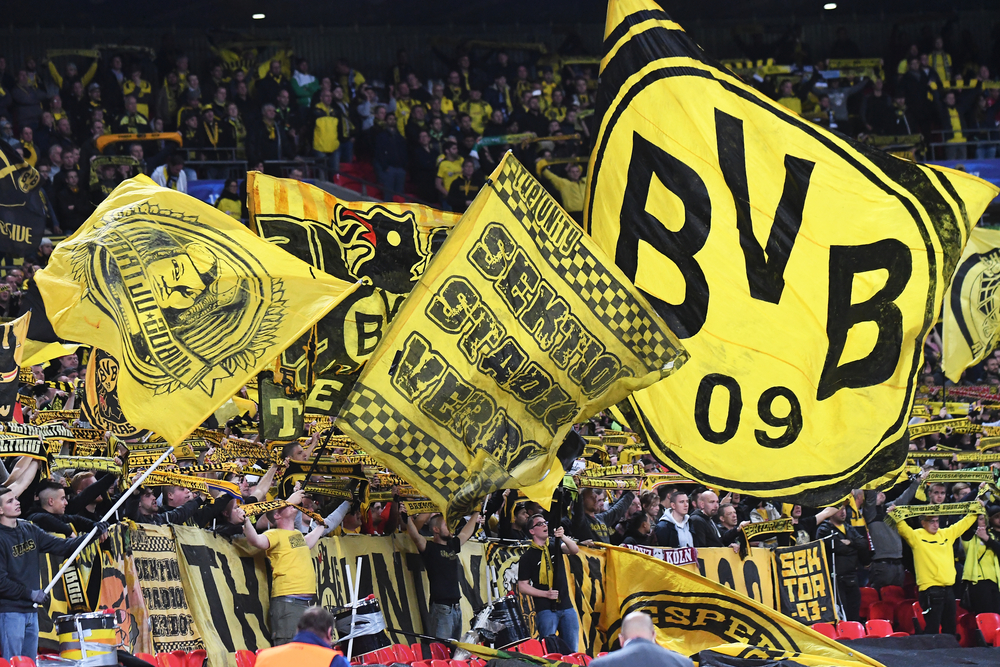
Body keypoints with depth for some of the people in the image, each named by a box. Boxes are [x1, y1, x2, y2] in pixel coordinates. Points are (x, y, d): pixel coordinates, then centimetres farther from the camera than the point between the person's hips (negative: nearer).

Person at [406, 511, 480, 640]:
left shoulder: (452, 546, 17)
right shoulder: (430, 548, -4)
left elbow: (466, 532, 34)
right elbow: (416, 537, -23)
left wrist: (476, 513, 43)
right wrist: (408, 518, -36)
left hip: (456, 608, 8)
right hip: (441, 608, -8)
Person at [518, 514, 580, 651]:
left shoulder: (555, 546, 12)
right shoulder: (527, 557, 2)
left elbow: (575, 550, -6)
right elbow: (522, 587, 0)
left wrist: (563, 537, -25)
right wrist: (546, 594, -12)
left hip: (566, 606, 4)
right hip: (546, 609, -4)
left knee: (572, 650, 3)